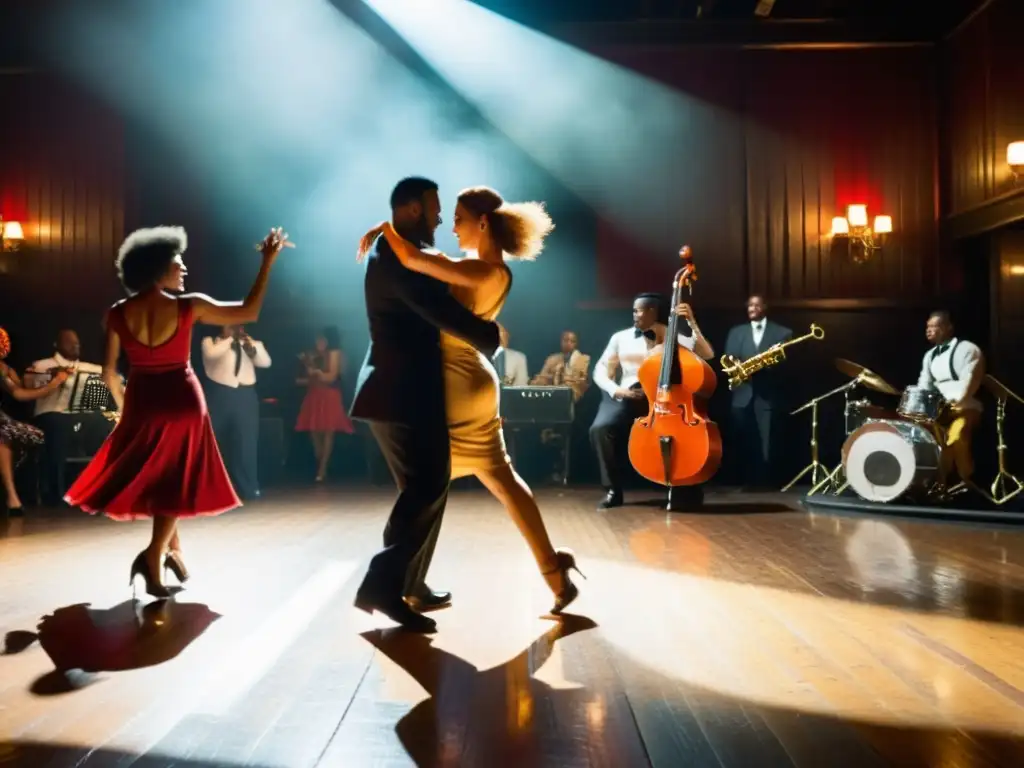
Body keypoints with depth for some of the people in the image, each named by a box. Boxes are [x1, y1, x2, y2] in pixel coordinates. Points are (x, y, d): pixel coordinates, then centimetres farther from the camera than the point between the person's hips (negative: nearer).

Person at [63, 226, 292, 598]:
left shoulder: (117, 313, -3)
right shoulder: (189, 306, -11)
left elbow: (109, 372, 1)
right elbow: (249, 312, -5)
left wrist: (123, 405, 19)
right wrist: (267, 262, -2)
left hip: (141, 402, 3)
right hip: (183, 401, -3)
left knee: (148, 478, 22)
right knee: (173, 483, 8)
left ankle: (173, 547, 24)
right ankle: (154, 555, -5)